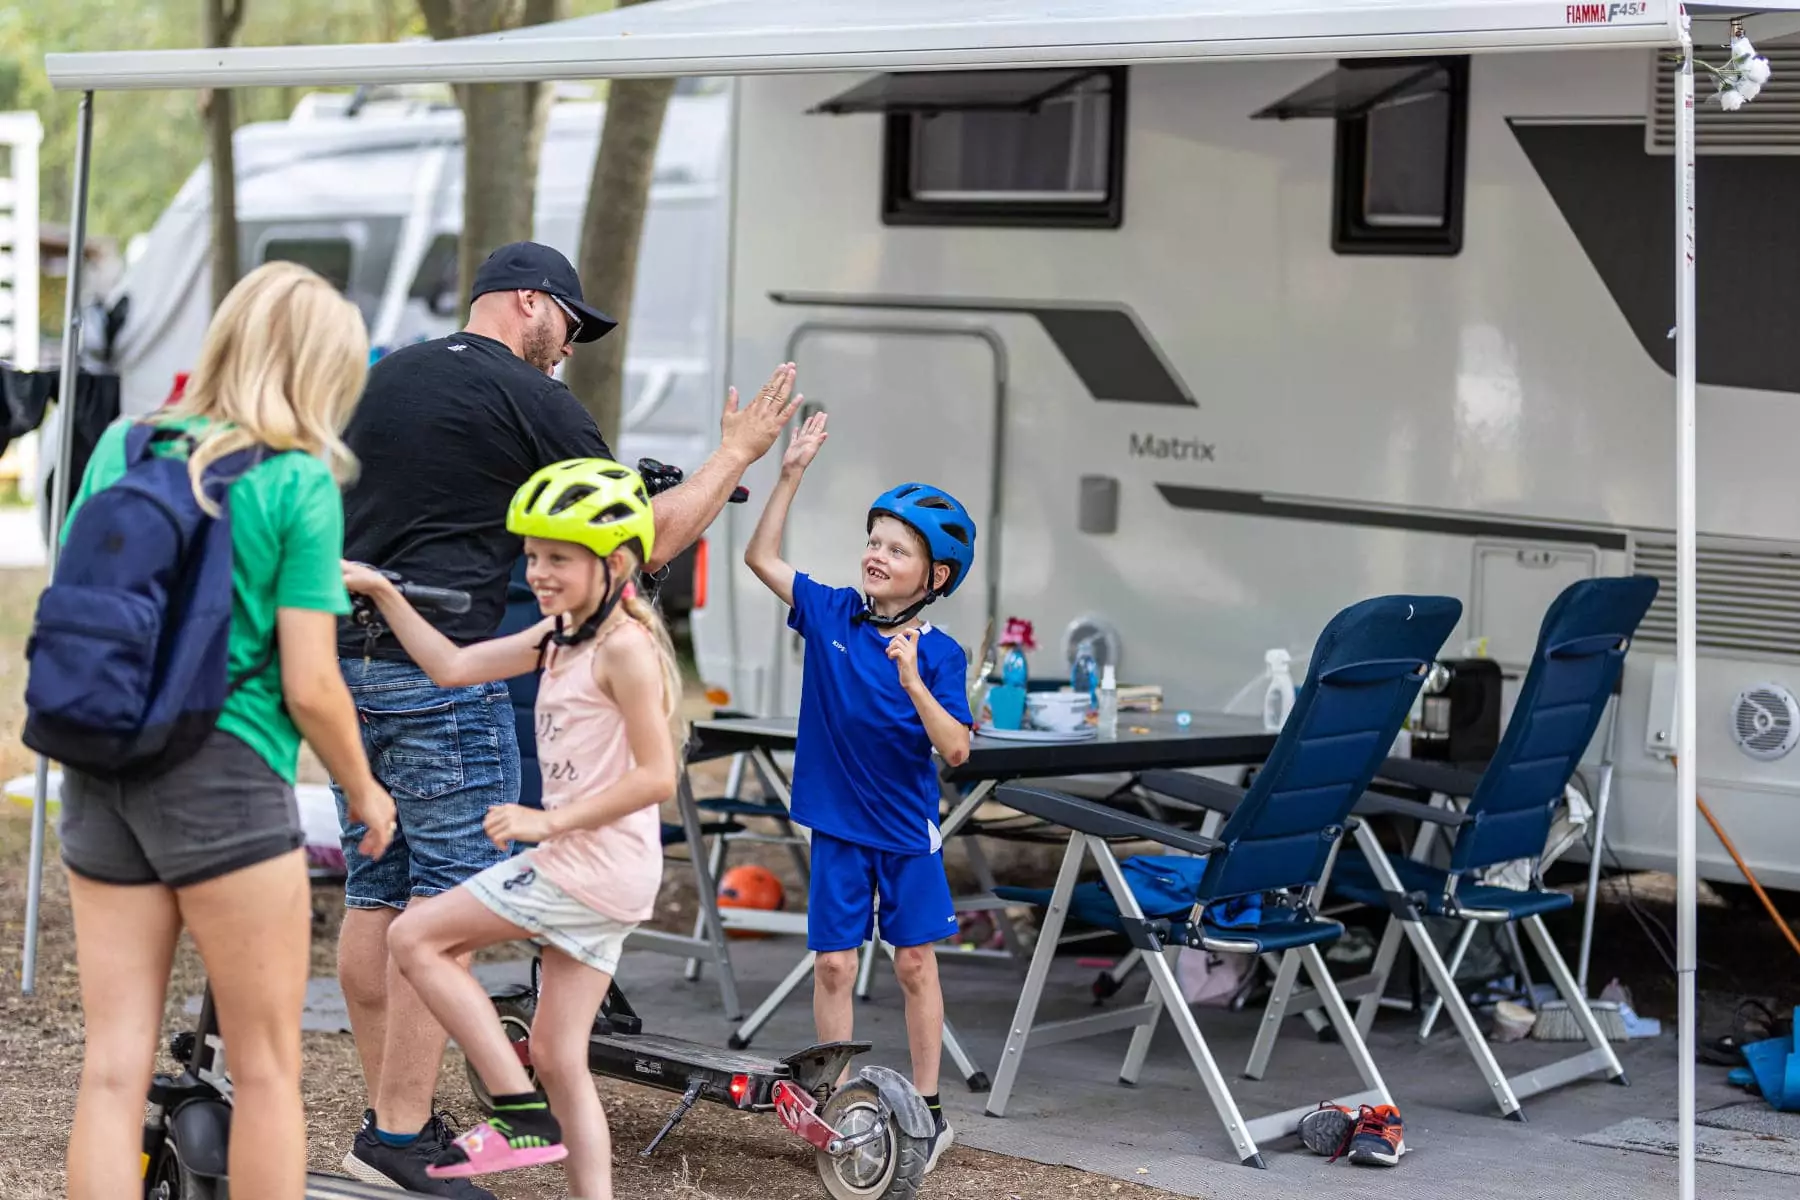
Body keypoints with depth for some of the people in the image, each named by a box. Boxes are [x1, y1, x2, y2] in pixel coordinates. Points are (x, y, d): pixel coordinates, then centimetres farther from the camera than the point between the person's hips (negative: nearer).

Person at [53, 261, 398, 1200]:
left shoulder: (120, 445, 6)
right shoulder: (299, 484, -8)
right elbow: (309, 686, -11)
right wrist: (365, 792, 5)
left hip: (99, 771, 5)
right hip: (222, 774, -5)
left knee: (113, 1066, 7)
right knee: (267, 1068, 8)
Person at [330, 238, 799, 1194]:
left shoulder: (384, 378, 16)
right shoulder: (530, 399, -4)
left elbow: (335, 513, 26)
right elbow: (645, 542, -1)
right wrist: (736, 454, 9)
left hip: (349, 661, 8)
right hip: (441, 670, -8)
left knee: (373, 894, 11)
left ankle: (391, 1116, 17)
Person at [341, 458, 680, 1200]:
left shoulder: (625, 646, -14)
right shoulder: (560, 637, 14)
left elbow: (656, 777, -19)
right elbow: (453, 667, 15)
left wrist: (548, 821, -18)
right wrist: (382, 594, 10)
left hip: (591, 866, -9)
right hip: (590, 874, 9)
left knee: (414, 937, -4)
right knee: (558, 1057, 10)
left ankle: (521, 1115, -4)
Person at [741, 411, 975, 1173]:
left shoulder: (938, 654, -10)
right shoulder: (829, 613, -3)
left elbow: (955, 749, -17)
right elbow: (760, 557, -4)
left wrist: (911, 679, -29)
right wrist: (790, 475, -12)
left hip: (907, 831, -1)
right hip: (838, 825, 2)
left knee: (915, 963, 5)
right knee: (834, 962, 2)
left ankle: (927, 1109, 15)